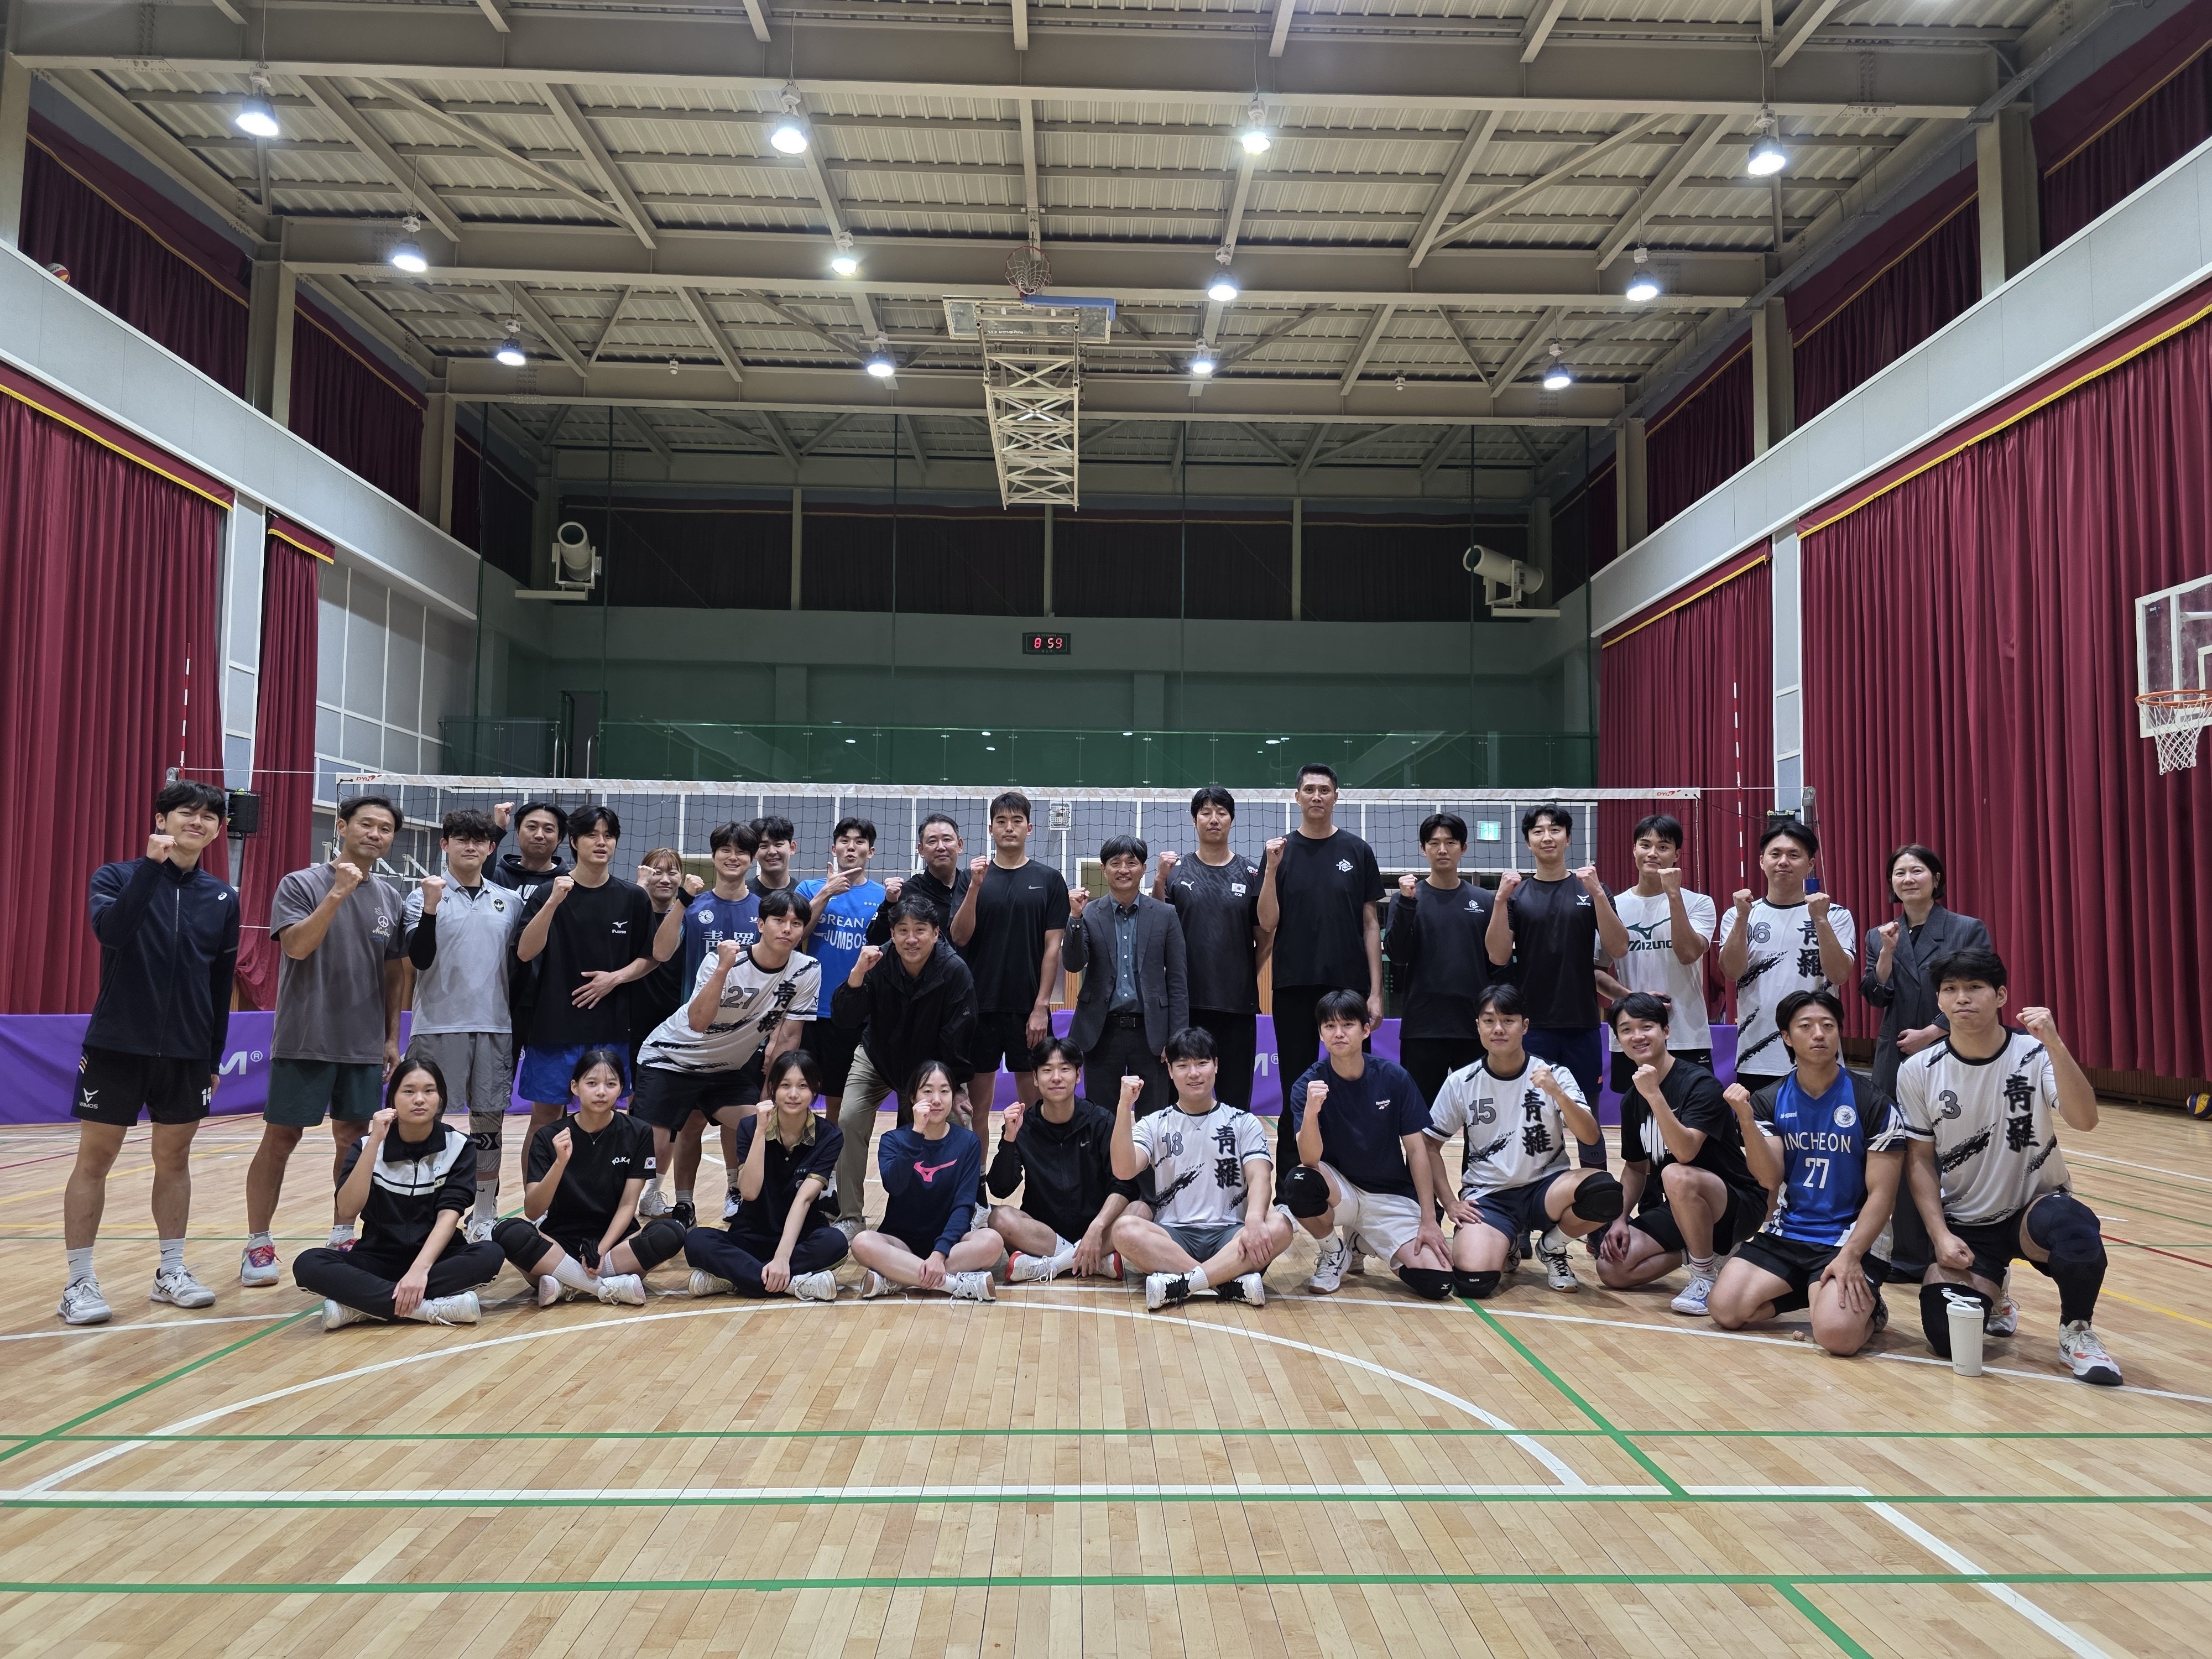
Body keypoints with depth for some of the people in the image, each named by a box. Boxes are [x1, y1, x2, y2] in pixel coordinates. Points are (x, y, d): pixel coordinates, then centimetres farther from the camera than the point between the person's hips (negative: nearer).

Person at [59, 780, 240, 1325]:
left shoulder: (223, 897, 5)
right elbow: (110, 930, -25)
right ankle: (79, 1283, 11)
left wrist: (215, 1057, 12)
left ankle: (171, 1272, 21)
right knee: (94, 1159, 2)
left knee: (174, 1159, 10)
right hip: (115, 1046, -3)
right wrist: (152, 865, -31)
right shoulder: (117, 876, -4)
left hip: (187, 1054, 3)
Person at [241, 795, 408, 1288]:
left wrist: (392, 1037, 9)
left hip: (365, 1045, 4)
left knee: (351, 1141, 8)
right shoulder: (301, 885, -5)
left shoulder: (390, 898, 8)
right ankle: (258, 1244, 13)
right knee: (280, 1140, 2)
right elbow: (296, 946, -19)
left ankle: (343, 1238, 18)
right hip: (304, 1040, -4)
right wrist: (337, 894, -27)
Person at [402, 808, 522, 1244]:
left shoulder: (509, 901, 10)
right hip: (438, 1027, -3)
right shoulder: (424, 895, 1)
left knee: (490, 1119, 7)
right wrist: (430, 907, -22)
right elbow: (418, 959, -9)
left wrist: (520, 1024, 11)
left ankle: (485, 1217, 16)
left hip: (495, 1028, 3)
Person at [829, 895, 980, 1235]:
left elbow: (955, 1040, -20)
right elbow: (844, 1019, -28)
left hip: (931, 1066, -1)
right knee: (849, 1120, -16)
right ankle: (850, 1217, -3)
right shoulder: (879, 963, -22)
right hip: (877, 1059, 1)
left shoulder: (954, 971, -26)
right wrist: (857, 974, -43)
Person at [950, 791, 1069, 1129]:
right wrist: (976, 886, -16)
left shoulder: (1049, 879, 2)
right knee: (975, 1105, 6)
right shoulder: (975, 876, 6)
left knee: (1032, 1105, 5)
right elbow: (960, 937, -3)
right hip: (980, 1005, 1)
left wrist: (1041, 1007, -8)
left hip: (1029, 1008, -1)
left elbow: (1053, 946, -1)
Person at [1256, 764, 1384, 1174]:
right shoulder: (1281, 850, 4)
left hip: (1349, 985, 0)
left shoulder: (1357, 851, 4)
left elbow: (1371, 923, 4)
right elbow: (1268, 923, -2)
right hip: (1294, 986, 0)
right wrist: (1272, 868, -14)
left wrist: (1376, 990, -3)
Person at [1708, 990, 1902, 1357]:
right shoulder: (1769, 1102, 4)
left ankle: (1868, 1308, 9)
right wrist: (1746, 1120, -21)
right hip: (1785, 1233, 4)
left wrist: (1851, 1255, -20)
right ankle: (1811, 1293, 13)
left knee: (1836, 1335, -28)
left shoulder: (1873, 1105, -6)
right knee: (1724, 1309, -13)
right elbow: (1770, 1180, -7)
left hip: (1850, 1238, -4)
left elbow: (1881, 1193, -7)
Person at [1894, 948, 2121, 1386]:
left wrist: (2054, 1045, -40)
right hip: (1964, 1224, 2)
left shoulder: (2034, 1053, -12)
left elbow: (2084, 1120, -29)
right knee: (1947, 1338, -16)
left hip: (2037, 1206, -2)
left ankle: (2076, 1331, -6)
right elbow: (1920, 1161, 0)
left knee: (2078, 1236, -38)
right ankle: (1988, 1289, 21)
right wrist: (1941, 1236, -10)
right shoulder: (1918, 1072, -7)